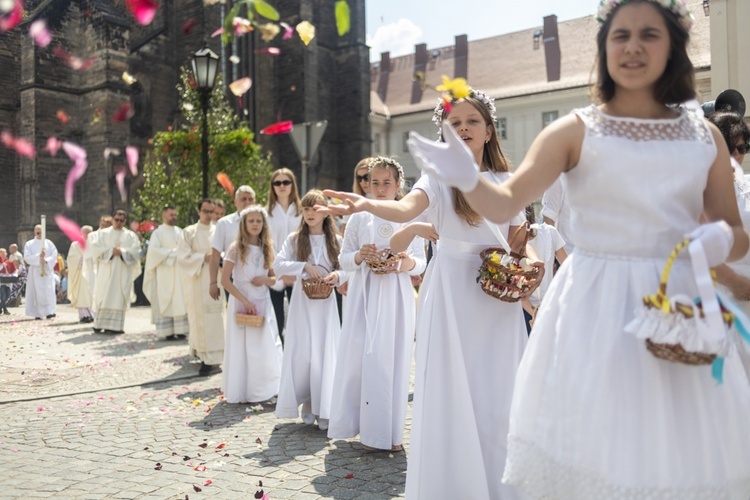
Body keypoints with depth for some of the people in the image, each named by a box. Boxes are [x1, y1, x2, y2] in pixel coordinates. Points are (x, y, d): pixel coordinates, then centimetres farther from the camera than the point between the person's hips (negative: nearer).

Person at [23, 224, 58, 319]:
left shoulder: (48, 243, 9)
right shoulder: (29, 244, 7)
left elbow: (54, 255, 1)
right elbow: (27, 257, -4)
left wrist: (47, 260, -15)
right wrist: (38, 256, -17)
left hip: (47, 269, 0)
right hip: (35, 271, 0)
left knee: (48, 291, -10)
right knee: (36, 292, -1)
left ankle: (49, 311, -10)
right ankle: (37, 313, 4)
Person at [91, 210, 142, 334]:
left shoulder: (130, 235, 13)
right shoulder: (103, 233, 13)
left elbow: (136, 251, 1)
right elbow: (95, 247, -1)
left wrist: (122, 252, -13)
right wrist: (111, 251, -12)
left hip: (123, 272, 0)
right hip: (106, 271, 0)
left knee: (119, 298, -4)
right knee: (104, 297, -3)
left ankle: (115, 326, -5)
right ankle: (99, 325, 1)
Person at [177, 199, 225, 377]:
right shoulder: (189, 232, 4)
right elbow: (182, 257, -3)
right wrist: (203, 257, -12)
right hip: (196, 281, -1)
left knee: (215, 317, -3)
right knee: (199, 316, 0)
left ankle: (212, 357, 4)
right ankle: (201, 350, 9)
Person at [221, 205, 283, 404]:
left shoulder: (267, 248, 7)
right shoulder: (236, 248, -6)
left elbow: (274, 279, 14)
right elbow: (225, 280, -10)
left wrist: (266, 280, -10)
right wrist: (244, 300, -16)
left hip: (263, 303, 4)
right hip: (241, 302, -4)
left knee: (266, 348, 4)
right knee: (242, 348, 0)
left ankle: (263, 390, 16)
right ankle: (241, 392, 12)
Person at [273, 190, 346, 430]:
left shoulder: (335, 240, 3)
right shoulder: (295, 239, 2)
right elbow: (278, 265, -7)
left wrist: (338, 275, -19)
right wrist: (305, 266, -18)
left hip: (326, 302, 0)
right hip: (302, 302, 0)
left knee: (326, 352, 0)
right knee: (301, 352, 1)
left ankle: (324, 408, 9)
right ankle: (307, 402, 18)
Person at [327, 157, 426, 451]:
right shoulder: (359, 218, 7)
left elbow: (421, 262, 6)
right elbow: (343, 259, 9)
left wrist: (410, 263, -15)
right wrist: (358, 257, -12)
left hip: (397, 296, 0)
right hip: (365, 294, 0)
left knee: (394, 359, 1)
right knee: (360, 356, -2)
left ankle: (391, 432, 12)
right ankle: (366, 429, 12)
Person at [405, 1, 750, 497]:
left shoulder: (705, 136, 7)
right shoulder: (576, 131, -2)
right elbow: (506, 203, -11)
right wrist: (467, 178, -31)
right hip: (594, 308, -3)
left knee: (687, 453, 10)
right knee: (590, 452, 2)